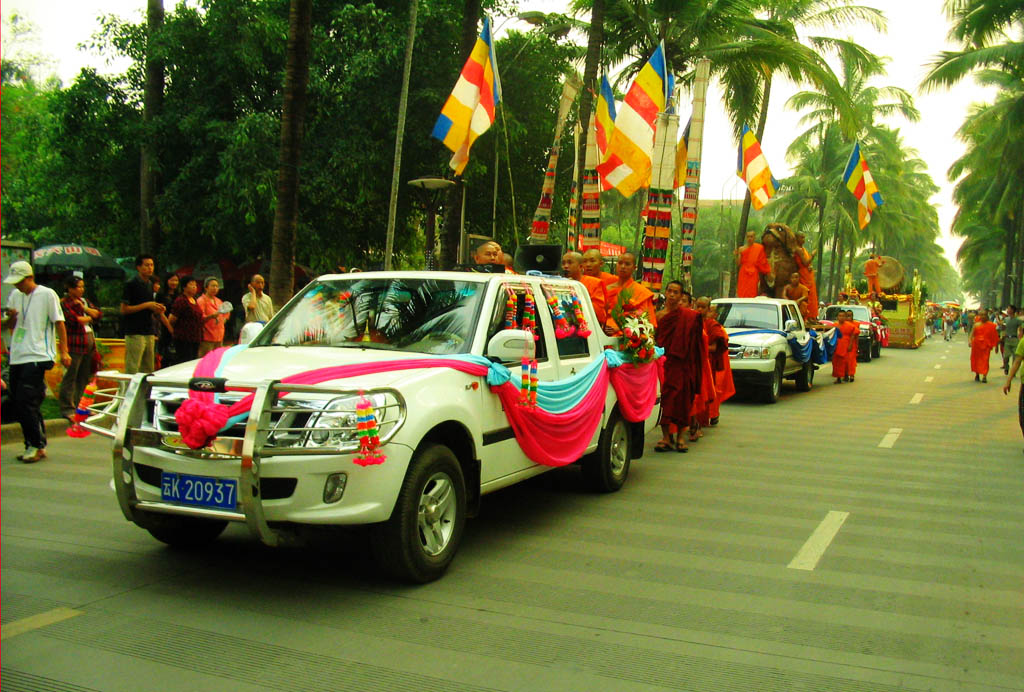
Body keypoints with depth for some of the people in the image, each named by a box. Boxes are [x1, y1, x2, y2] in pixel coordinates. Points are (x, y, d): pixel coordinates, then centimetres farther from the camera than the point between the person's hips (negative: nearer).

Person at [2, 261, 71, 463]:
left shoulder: (47, 294, -4)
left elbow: (59, 323, -4)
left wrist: (64, 351, -8)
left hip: (37, 356, -7)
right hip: (17, 357, 7)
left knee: (25, 402, -12)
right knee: (19, 404, 8)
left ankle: (37, 446, -2)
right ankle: (32, 446, 17)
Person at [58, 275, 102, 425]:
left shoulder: (84, 301, 19)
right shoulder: (64, 303, -4)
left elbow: (98, 314, 10)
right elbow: (75, 320, -15)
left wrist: (84, 308, -4)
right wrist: (89, 318, 2)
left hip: (89, 343, 8)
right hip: (74, 344, -8)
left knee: (84, 377, 9)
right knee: (70, 376, -6)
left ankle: (78, 406, 16)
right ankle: (67, 409, -2)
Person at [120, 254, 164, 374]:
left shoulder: (150, 285, 17)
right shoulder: (131, 284, -6)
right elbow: (124, 309, -11)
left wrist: (157, 310, 3)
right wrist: (146, 305, -14)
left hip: (149, 333, 8)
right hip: (135, 333, -8)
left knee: (148, 370, 9)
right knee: (132, 370, -9)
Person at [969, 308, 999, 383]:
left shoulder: (990, 325, 1)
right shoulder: (976, 325, 6)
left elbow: (993, 336, 4)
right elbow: (972, 334, 3)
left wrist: (992, 345, 1)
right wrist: (969, 340, -14)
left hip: (985, 345, -3)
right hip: (976, 344, 3)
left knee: (985, 360, -9)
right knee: (976, 359, 8)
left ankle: (984, 376, -10)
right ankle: (977, 374, 22)